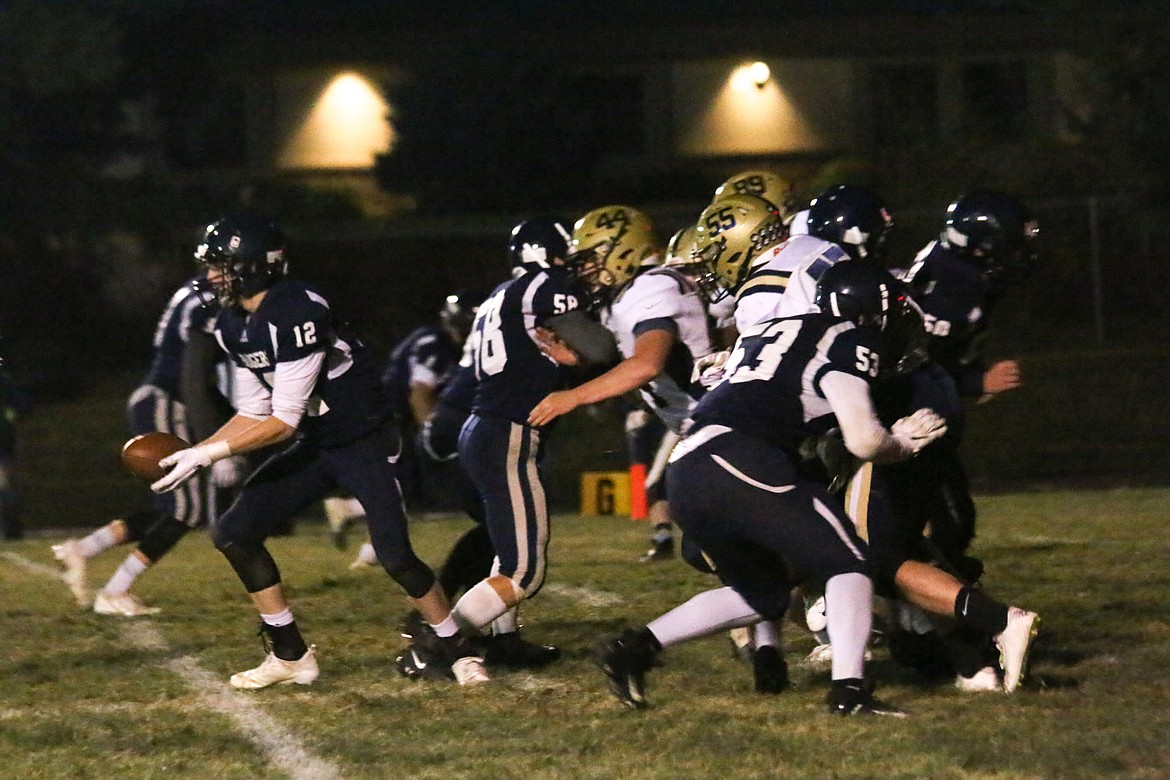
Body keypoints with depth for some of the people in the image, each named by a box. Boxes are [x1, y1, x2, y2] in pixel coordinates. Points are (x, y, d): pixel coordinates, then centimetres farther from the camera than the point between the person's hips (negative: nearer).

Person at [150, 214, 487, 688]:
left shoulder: (295, 314, -27)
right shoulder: (233, 327, 1)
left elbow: (283, 422, -26)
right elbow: (254, 414, 8)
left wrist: (207, 454, -25)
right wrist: (191, 454, -4)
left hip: (365, 443, -9)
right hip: (315, 446, 9)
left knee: (395, 557, -18)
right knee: (235, 533, -1)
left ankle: (455, 652, 5)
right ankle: (290, 656, 9)